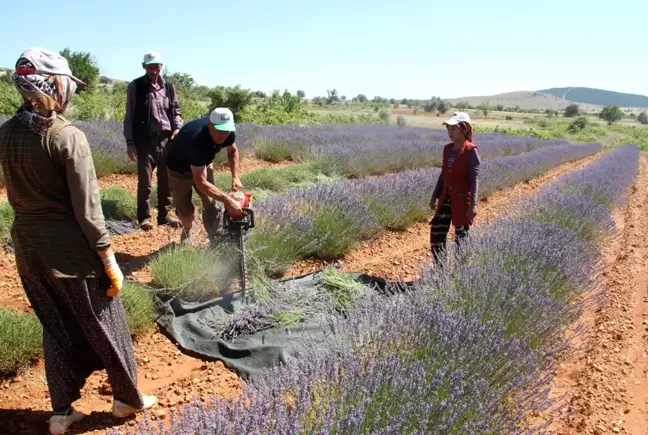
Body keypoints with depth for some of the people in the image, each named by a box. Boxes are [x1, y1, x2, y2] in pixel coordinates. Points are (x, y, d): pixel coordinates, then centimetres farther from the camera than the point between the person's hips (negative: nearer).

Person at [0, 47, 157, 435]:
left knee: (56, 329, 20)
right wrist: (110, 260, -12)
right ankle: (128, 398, 31)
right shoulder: (68, 136, -19)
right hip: (71, 250, -6)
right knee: (106, 327, 13)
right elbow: (87, 209, -18)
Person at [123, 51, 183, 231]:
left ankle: (164, 215, 20)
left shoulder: (169, 87, 9)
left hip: (167, 140, 4)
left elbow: (176, 111, 16)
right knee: (145, 181, -1)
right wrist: (130, 142, -5)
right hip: (145, 141, -4)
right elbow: (129, 117, -1)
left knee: (167, 180, 8)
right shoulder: (135, 87, -1)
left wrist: (178, 128, -4)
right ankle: (144, 217, 9)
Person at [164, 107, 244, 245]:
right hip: (179, 167, -5)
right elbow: (200, 183, -46)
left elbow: (233, 151, 0)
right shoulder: (197, 139, -45)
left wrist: (235, 177, -12)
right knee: (185, 210, 1)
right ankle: (187, 231, 34)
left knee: (211, 205, -7)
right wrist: (227, 200, -48)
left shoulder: (227, 131, -26)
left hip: (203, 163, 5)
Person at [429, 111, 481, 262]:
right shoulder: (447, 149, 8)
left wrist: (473, 203, -19)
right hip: (446, 198, 7)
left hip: (462, 199, -7)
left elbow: (474, 178, -14)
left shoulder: (471, 150, -11)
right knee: (436, 233, 6)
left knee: (461, 238, 5)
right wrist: (434, 196, 15)